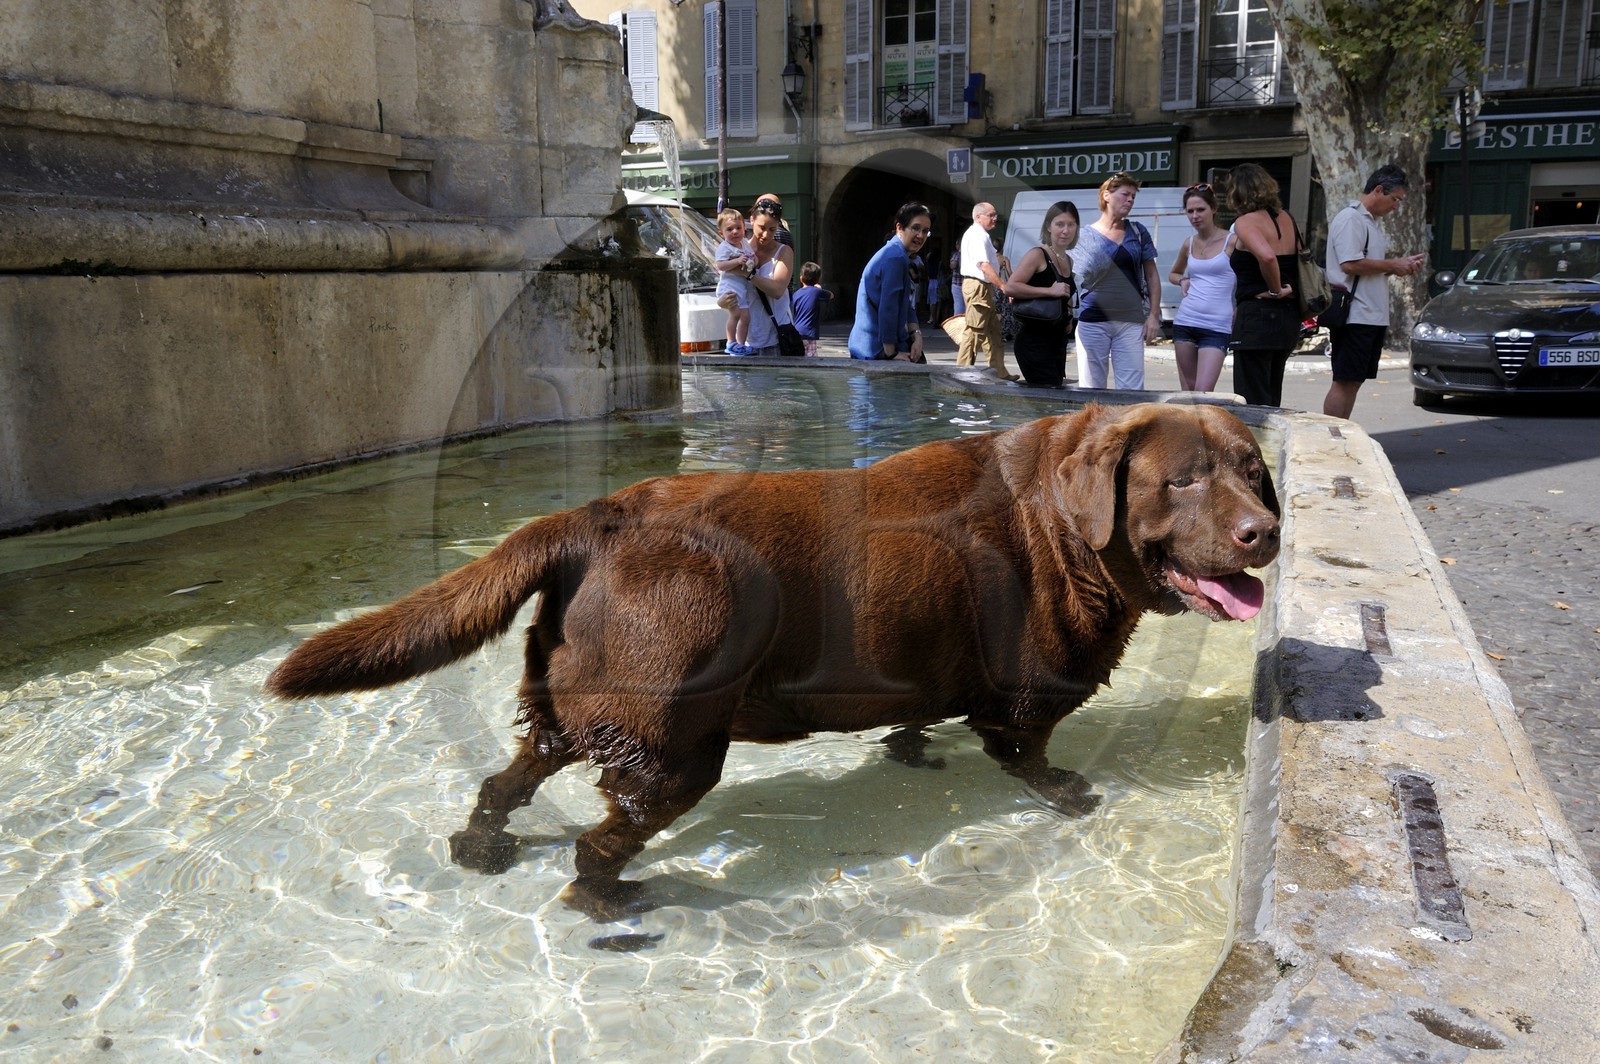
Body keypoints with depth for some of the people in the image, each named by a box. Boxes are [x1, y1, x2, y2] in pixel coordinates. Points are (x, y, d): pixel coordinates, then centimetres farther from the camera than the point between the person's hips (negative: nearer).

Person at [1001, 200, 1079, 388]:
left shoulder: (1068, 261, 15)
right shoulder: (1038, 255, -9)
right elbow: (1010, 288, -20)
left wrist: (1069, 318, 12)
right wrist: (1050, 291, -22)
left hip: (1058, 340, 8)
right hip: (1033, 341, -8)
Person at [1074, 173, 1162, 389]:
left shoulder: (1138, 232, 9)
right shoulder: (1086, 236, 4)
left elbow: (1152, 276, 11)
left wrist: (1154, 316, 3)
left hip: (1130, 321, 1)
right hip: (1092, 321, -1)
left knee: (1131, 389, -3)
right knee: (1092, 388, 5)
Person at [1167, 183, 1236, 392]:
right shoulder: (1189, 244, 12)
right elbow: (1173, 273, 29)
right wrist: (1183, 281, 8)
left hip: (1217, 328, -5)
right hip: (1185, 322, 5)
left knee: (1203, 393, -14)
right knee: (1187, 391, 7)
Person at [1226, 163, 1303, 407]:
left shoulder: (1245, 222, -11)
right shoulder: (1284, 218, 13)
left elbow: (1267, 256, -28)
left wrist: (1275, 290, -15)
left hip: (1257, 316, -8)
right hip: (1289, 314, 8)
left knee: (1252, 403, -5)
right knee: (1271, 400, 16)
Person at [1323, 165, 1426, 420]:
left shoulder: (1372, 222, 22)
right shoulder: (1350, 219, -10)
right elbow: (1350, 264, -20)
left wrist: (1403, 264, 11)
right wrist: (1393, 265, -11)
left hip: (1373, 317, 10)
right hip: (1354, 316, -10)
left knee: (1354, 381, 10)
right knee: (1345, 382, -10)